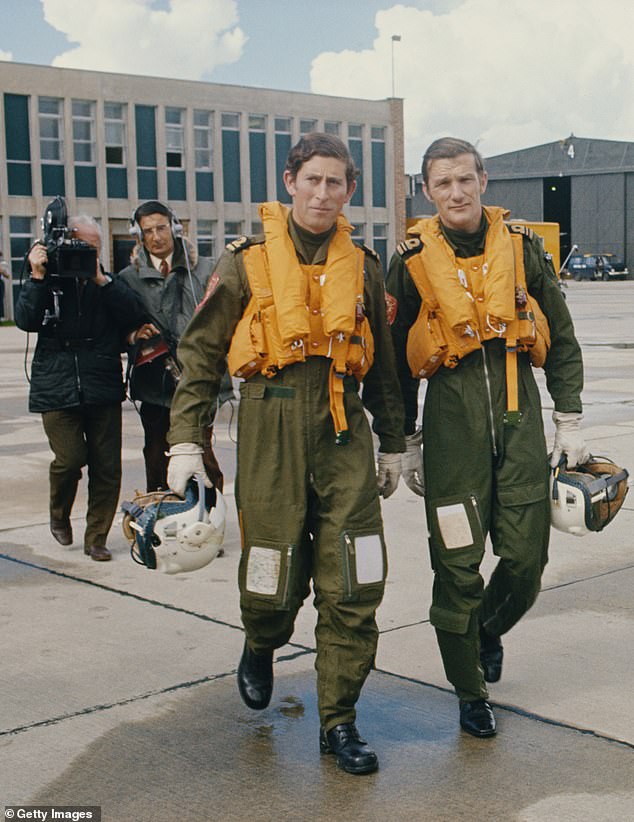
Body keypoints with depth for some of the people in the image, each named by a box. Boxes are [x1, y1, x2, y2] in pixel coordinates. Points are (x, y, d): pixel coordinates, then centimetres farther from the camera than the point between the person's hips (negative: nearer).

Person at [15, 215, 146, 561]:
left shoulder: (108, 282, 9)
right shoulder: (49, 280, 5)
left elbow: (133, 315, -7)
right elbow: (26, 320, -9)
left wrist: (101, 280, -12)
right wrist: (37, 278, -17)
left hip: (103, 390, 2)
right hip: (57, 389, -2)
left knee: (107, 467, 1)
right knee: (71, 458, -12)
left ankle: (96, 538, 15)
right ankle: (59, 516, 19)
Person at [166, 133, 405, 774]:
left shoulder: (362, 267, 11)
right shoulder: (247, 263, 1)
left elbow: (382, 366, 19)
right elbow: (199, 354, 2)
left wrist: (393, 444, 20)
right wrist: (186, 441, -5)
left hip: (343, 432, 3)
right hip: (271, 426, -2)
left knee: (354, 586, -2)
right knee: (274, 579, 3)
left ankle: (338, 722, 12)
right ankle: (260, 647, 40)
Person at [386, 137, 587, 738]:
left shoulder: (522, 246, 6)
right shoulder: (413, 260, 2)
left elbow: (562, 342, 12)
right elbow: (397, 359, 9)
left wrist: (569, 423, 7)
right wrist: (404, 442, 9)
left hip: (518, 411, 2)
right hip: (452, 416, -1)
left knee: (527, 556, 1)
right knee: (458, 564, 1)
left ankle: (489, 630, 35)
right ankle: (471, 693, 19)